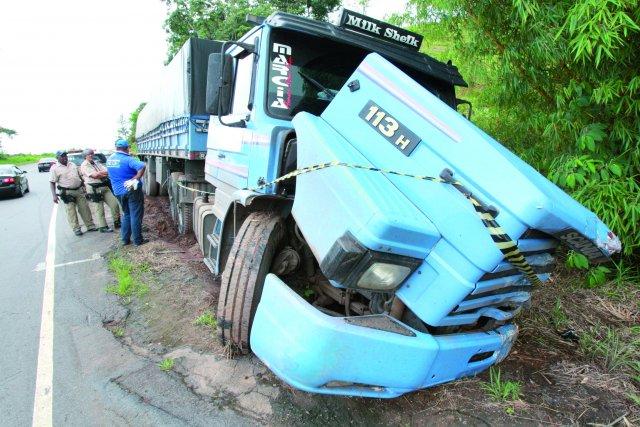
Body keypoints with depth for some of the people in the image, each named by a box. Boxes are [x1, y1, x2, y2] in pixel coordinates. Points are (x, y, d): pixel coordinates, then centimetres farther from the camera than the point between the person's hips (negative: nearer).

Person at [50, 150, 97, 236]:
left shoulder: (72, 164, 12)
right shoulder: (55, 168, -3)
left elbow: (79, 175, 22)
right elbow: (52, 183, -6)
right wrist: (54, 195, -14)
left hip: (79, 190, 5)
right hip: (67, 193, -5)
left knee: (85, 208, 6)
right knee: (71, 211, -3)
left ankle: (90, 226, 13)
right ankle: (76, 229, 4)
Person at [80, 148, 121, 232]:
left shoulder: (97, 163, 17)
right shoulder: (84, 165, -4)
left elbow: (107, 171, 6)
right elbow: (94, 175, -16)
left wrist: (99, 173, -12)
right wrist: (103, 173, -2)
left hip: (105, 187, 6)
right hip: (94, 189, -6)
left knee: (115, 204, 3)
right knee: (99, 209, -1)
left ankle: (117, 222, 16)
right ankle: (103, 227, 8)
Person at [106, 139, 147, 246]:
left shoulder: (109, 159, 6)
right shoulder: (127, 159, -17)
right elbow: (142, 166, -33)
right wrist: (136, 178, -23)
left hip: (118, 192, 7)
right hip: (132, 190, -7)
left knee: (126, 214, 19)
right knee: (135, 215, 1)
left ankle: (125, 239, 20)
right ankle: (137, 240, 5)